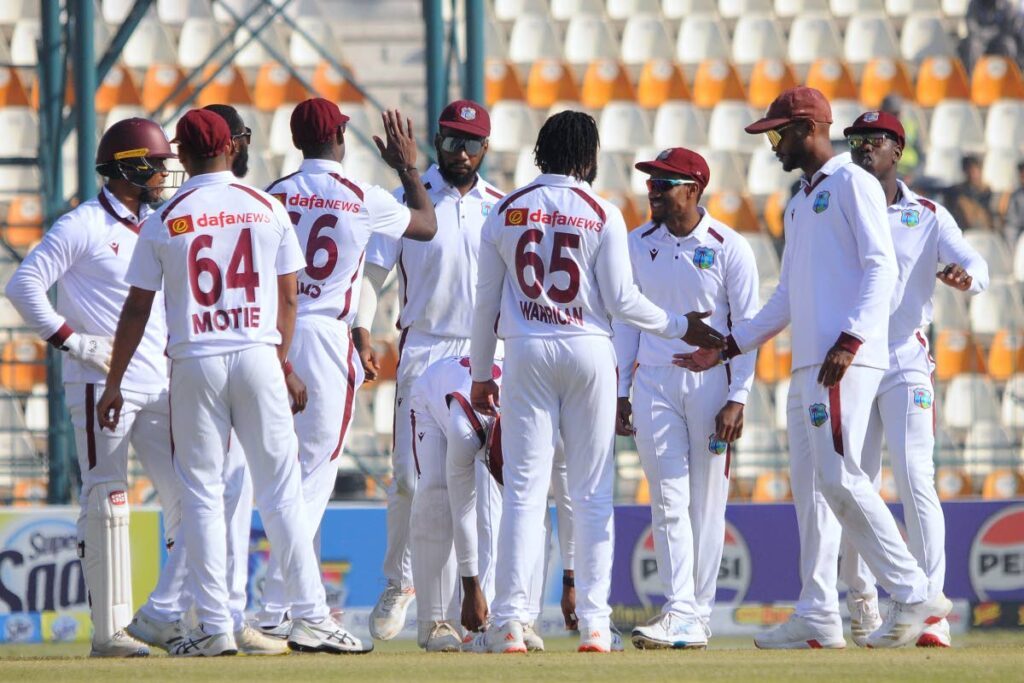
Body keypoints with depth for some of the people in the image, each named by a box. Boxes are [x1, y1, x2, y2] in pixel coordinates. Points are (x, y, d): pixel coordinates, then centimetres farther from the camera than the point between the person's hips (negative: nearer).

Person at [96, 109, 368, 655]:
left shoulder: (165, 220, 0)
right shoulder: (267, 208, 5)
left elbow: (137, 309, 1)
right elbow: (287, 296, 9)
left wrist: (113, 385, 8)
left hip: (194, 364, -1)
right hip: (258, 356, 1)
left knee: (202, 496, 3)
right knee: (281, 491, 2)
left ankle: (214, 625, -1)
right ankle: (310, 615, -3)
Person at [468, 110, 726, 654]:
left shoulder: (506, 213, 4)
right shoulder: (602, 215, -4)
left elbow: (486, 302, 7)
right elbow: (621, 300, -6)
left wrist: (481, 374, 15)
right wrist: (678, 326, 8)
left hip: (527, 354, 1)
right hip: (588, 352, -1)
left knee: (524, 489, 0)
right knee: (591, 492, 4)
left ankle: (510, 622, -7)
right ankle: (594, 623, 1)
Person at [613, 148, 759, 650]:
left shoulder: (729, 248, -4)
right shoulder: (637, 245, 7)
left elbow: (747, 325, -4)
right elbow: (626, 320, 12)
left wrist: (737, 399, -11)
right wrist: (620, 394, 7)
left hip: (710, 382, -2)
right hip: (653, 384, 3)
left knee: (708, 504, 2)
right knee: (669, 501, -6)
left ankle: (698, 616, 7)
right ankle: (678, 610, -12)